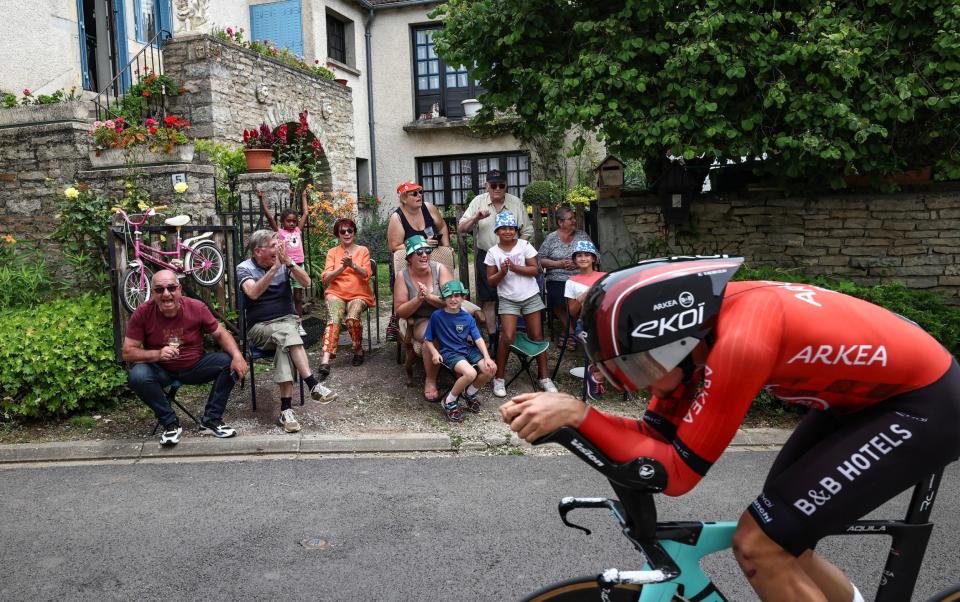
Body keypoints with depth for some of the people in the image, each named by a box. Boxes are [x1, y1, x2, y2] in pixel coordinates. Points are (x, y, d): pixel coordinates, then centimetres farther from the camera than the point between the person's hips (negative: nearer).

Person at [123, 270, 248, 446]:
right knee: (137, 376, -32)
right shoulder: (143, 313, -15)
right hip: (161, 371, -1)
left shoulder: (197, 308, -13)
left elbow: (220, 334, -3)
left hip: (195, 367, 1)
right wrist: (157, 354, -31)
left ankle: (211, 420, -9)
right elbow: (127, 352, -12)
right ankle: (170, 423, -12)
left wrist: (237, 355, -23)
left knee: (229, 362, -21)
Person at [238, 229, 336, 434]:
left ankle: (286, 409, -38)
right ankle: (314, 385, -41)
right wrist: (275, 268, -26)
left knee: (284, 344, -32)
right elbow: (253, 293, -22)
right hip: (260, 327, -2)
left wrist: (288, 262, -19)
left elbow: (306, 282, -8)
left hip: (287, 320, 2)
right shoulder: (244, 268, -2)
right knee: (287, 333, -34)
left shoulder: (284, 264, 6)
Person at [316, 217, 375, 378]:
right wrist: (342, 268, -15)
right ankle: (325, 361, -42)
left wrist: (352, 264, -21)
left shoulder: (363, 250, 11)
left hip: (359, 295, 0)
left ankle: (359, 351, -7)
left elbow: (366, 274, -2)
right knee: (334, 318, -31)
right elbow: (326, 278, 2)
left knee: (352, 318, -33)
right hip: (336, 293, 0)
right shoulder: (332, 252, 12)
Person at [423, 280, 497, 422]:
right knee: (470, 373, -32)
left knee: (490, 369, -18)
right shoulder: (437, 316, -4)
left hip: (469, 349, 5)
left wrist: (487, 358, -13)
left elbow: (478, 339, 0)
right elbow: (427, 339, 1)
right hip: (450, 353, -5)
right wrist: (435, 352, -17)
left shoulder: (467, 318, 5)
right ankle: (449, 402, -7)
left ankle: (469, 393, 12)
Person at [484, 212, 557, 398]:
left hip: (530, 297, 1)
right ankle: (499, 379, 1)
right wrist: (502, 272, -18)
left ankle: (544, 377, 14)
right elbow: (491, 281, 1)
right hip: (508, 299, -1)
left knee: (537, 336, 5)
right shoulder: (493, 252, -1)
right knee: (507, 337, -13)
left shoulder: (525, 246, -2)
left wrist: (515, 267, -19)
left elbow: (535, 270, -7)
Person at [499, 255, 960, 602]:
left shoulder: (739, 338, -33)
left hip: (922, 404, -8)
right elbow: (658, 434, -4)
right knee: (777, 544, 10)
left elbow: (677, 471, -27)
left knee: (758, 544, -13)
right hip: (862, 394, 8)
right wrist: (563, 416, -17)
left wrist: (578, 413, -30)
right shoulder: (694, 326, -7)